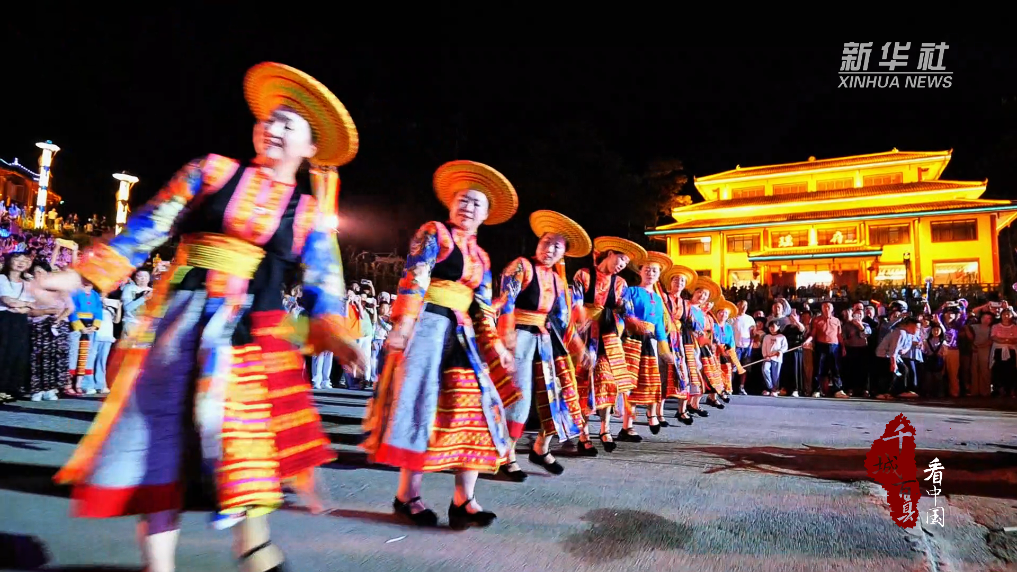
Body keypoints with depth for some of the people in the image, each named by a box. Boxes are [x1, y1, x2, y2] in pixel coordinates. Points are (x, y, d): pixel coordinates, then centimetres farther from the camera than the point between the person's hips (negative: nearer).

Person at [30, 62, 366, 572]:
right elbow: (148, 228, 7)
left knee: (250, 433, -4)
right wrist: (82, 276, 2)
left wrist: (332, 332, -15)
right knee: (161, 436, 5)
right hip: (180, 318, 1)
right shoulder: (213, 172, 6)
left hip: (253, 332, -1)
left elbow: (323, 282, 3)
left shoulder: (309, 213, 6)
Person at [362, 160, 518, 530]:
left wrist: (495, 346, 10)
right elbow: (413, 281, -11)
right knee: (420, 403, -4)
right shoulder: (433, 233, 2)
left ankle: (464, 500, 3)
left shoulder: (481, 258, 21)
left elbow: (483, 309, 20)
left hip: (461, 335, 7)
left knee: (475, 406, -1)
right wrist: (402, 325, -21)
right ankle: (408, 495, 7)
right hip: (427, 327, -7)